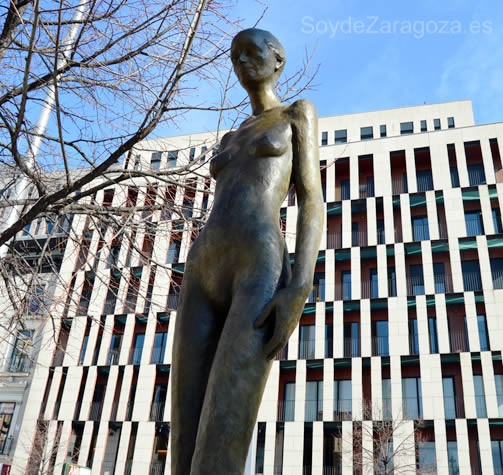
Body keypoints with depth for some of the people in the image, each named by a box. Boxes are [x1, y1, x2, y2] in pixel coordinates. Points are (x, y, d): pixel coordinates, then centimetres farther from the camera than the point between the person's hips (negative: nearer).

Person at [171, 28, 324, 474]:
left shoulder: (300, 112, 18)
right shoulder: (231, 140, 37)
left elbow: (313, 199, 3)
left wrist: (301, 288, -15)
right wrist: (194, 312, 18)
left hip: (262, 273, -7)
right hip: (203, 277, 8)